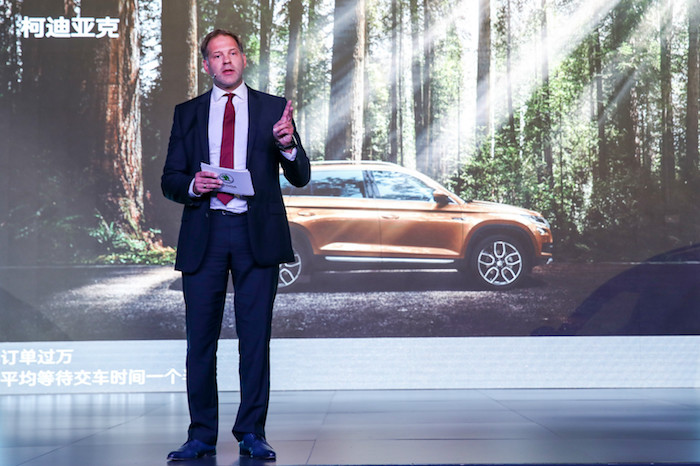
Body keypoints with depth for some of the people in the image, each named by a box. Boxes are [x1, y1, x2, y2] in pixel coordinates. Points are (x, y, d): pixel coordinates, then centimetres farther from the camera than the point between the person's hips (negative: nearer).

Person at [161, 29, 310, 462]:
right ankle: (202, 436, 12)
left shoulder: (274, 108, 9)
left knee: (256, 337, 1)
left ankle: (252, 434, 12)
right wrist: (193, 185, -11)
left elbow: (300, 177, 4)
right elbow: (170, 180, 11)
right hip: (204, 234, 1)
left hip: (257, 234, -1)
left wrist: (288, 144, -16)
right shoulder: (188, 113, 13)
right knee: (201, 339, 3)